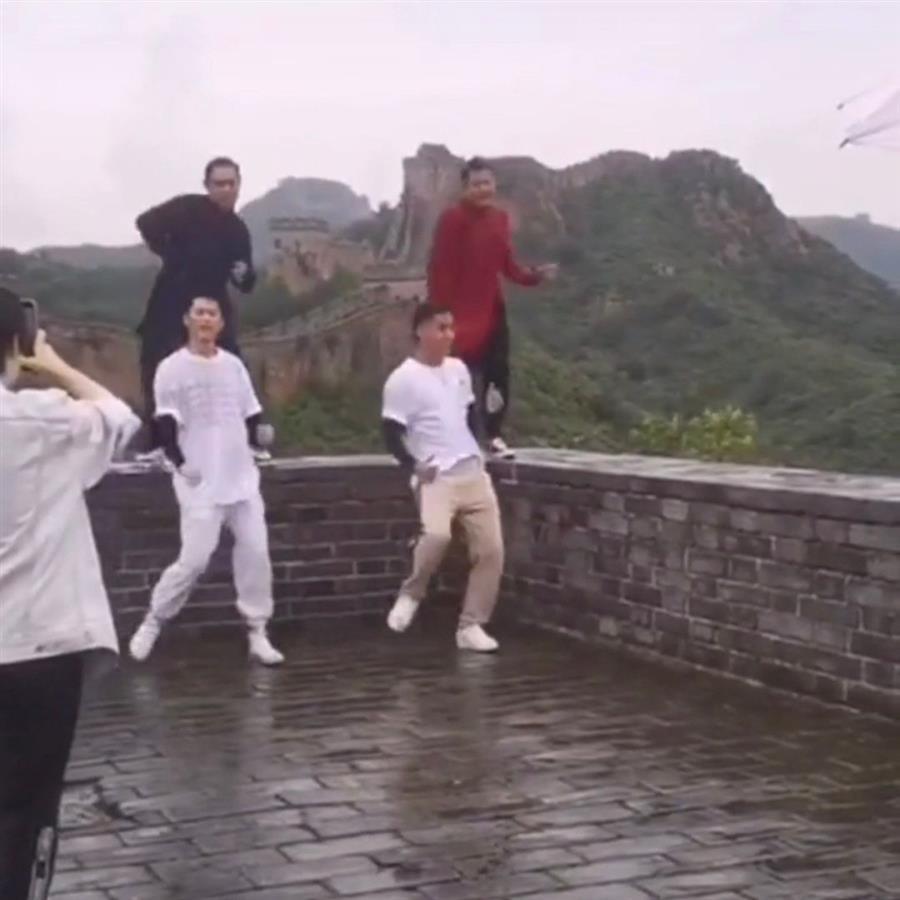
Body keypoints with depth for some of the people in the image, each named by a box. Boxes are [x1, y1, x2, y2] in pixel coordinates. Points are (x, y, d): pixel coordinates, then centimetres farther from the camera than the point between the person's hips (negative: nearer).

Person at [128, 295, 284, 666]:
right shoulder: (172, 368, -5)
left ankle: (257, 633, 8)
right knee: (194, 559, -8)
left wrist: (249, 451, 6)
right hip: (201, 483, -5)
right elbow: (165, 424, -8)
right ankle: (153, 622, 11)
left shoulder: (233, 365, 10)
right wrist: (180, 463, -16)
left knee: (255, 552, 0)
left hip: (242, 478, 5)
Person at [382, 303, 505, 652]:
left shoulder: (458, 369, 13)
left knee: (490, 549, -1)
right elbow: (392, 432, -9)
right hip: (436, 476, -6)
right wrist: (413, 466, -19)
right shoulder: (403, 379, -7)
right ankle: (411, 594, -3)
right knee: (437, 535, -32)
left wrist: (477, 450, 12)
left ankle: (471, 626, 11)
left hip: (473, 472, 7)